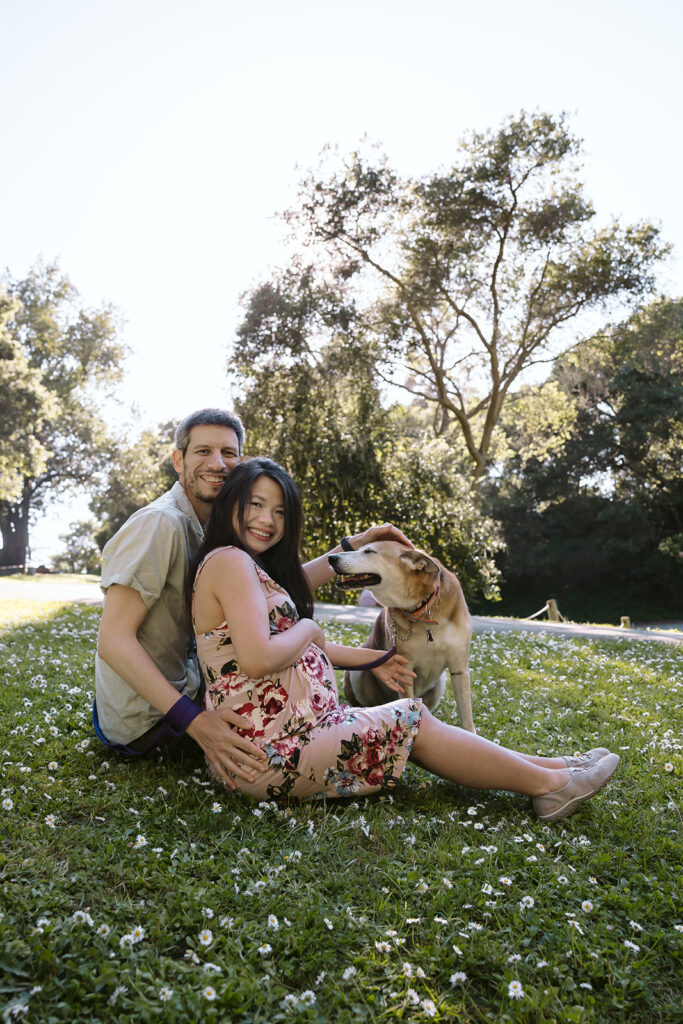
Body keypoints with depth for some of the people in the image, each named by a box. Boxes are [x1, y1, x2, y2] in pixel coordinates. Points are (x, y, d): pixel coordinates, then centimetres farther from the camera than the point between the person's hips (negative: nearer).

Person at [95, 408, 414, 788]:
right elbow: (114, 641, -28)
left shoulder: (206, 530, 6)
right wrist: (193, 721, -35)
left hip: (179, 683, 8)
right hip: (144, 723, -8)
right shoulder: (160, 523, -22)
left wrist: (356, 544, -1)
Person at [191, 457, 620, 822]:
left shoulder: (253, 567, 17)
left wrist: (372, 658, 19)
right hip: (272, 751, -9)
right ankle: (549, 784, 8)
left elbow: (296, 646, 20)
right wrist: (307, 629, -8)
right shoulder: (230, 561, -16)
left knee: (412, 723, 7)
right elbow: (259, 659, -27)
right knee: (412, 722, -4)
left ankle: (555, 767, 12)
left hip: (289, 732, 10)